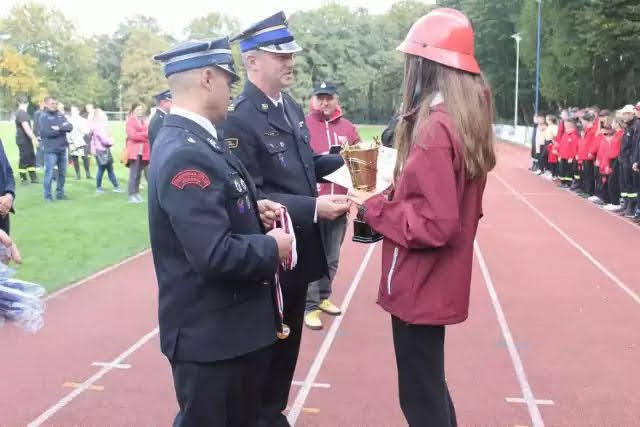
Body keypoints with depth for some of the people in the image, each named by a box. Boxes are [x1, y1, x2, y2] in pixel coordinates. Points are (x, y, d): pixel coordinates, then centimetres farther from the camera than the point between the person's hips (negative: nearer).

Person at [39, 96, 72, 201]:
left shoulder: (61, 115, 13)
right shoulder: (44, 116, -4)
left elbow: (70, 127, 4)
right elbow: (47, 132, -16)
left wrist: (59, 128, -15)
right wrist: (63, 130, -9)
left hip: (62, 149, 6)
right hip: (50, 150, -6)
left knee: (62, 172, 11)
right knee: (49, 173, -5)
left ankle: (60, 193, 22)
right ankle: (47, 196, 3)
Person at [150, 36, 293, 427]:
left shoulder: (192, 139, 6)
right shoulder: (186, 155, -26)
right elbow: (215, 254, -32)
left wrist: (252, 210, 2)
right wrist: (272, 247, -16)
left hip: (231, 323, 10)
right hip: (210, 333, -10)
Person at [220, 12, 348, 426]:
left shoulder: (291, 106, 7)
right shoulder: (239, 118, -20)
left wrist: (343, 163, 0)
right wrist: (313, 208, -30)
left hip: (299, 250, 8)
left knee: (287, 343, 22)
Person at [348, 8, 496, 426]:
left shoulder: (435, 128, -23)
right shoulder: (466, 120, 6)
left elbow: (435, 223, -26)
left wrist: (374, 207, -14)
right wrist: (389, 196, 5)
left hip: (420, 285, -9)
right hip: (437, 282, 9)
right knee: (430, 383, 24)